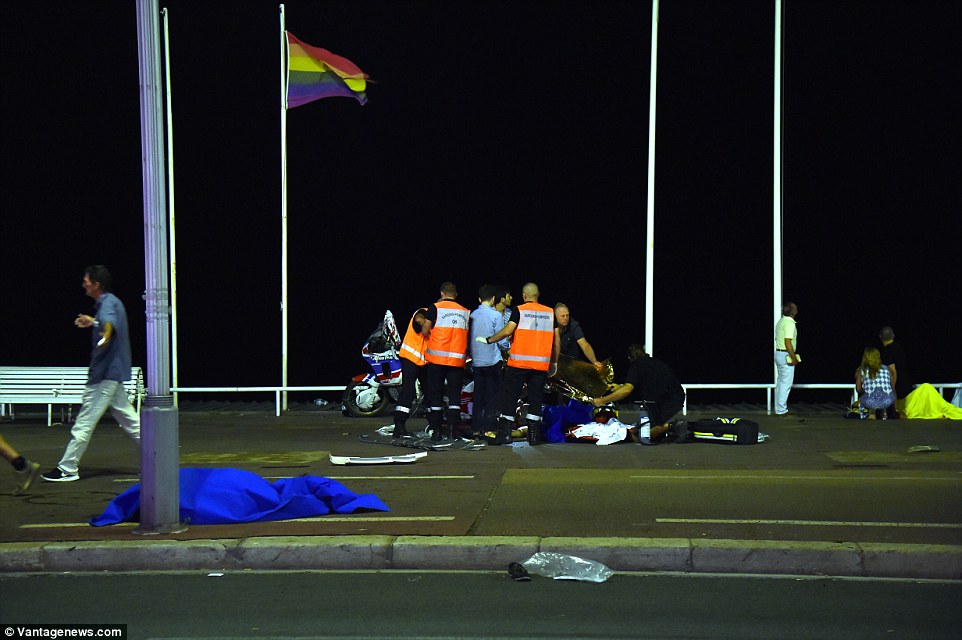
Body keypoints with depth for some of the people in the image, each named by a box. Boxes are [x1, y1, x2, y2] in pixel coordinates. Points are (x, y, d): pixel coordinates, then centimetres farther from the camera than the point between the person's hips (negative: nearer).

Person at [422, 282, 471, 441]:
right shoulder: (466, 312, 8)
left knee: (435, 394, 4)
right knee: (454, 394, 6)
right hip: (458, 359, 2)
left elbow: (425, 331, -1)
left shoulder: (435, 308, -2)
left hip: (437, 358, -2)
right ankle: (452, 429, -5)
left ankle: (436, 430, 3)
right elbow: (468, 336, 11)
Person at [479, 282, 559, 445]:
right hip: (541, 364, 3)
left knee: (509, 397, 4)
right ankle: (534, 435, 5)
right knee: (536, 398, 7)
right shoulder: (550, 312, 7)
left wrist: (488, 340, -1)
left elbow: (507, 331, -13)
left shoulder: (519, 310, -3)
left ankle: (504, 433, 2)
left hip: (519, 363, -3)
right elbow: (556, 340, 9)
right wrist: (554, 362, 18)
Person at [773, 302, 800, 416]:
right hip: (786, 355, -10)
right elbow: (788, 342, -23)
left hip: (779, 353, 10)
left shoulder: (781, 321, 13)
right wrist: (794, 358, -18)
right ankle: (781, 410, -6)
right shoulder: (790, 323, -18)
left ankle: (779, 409, 19)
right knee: (786, 383, -6)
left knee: (781, 382, 14)